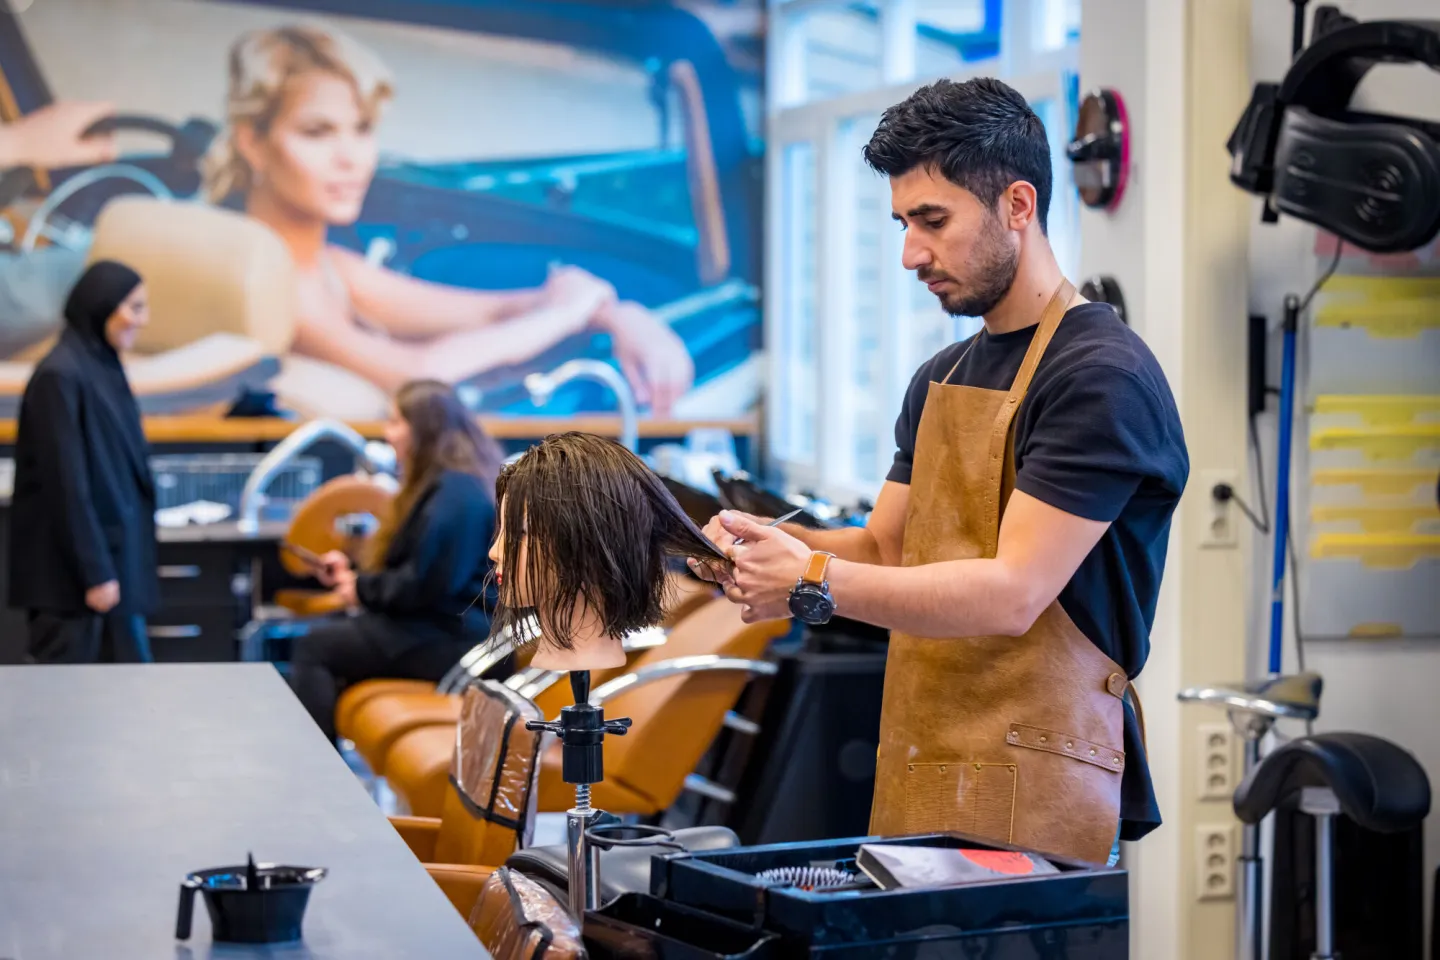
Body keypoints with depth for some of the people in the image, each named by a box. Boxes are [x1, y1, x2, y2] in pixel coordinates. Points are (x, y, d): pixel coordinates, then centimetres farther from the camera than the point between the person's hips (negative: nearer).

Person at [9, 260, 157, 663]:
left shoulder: (104, 368, 11)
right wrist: (94, 572, -20)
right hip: (73, 569, -9)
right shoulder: (60, 375, -16)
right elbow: (66, 482, -19)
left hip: (114, 553, 9)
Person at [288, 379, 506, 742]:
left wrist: (363, 589, -11)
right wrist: (353, 569, 12)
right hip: (436, 624, 11)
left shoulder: (456, 495, -19)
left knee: (313, 649, -11)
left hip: (451, 639, -11)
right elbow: (411, 564, 24)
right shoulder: (441, 483, 16)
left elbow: (426, 583, -25)